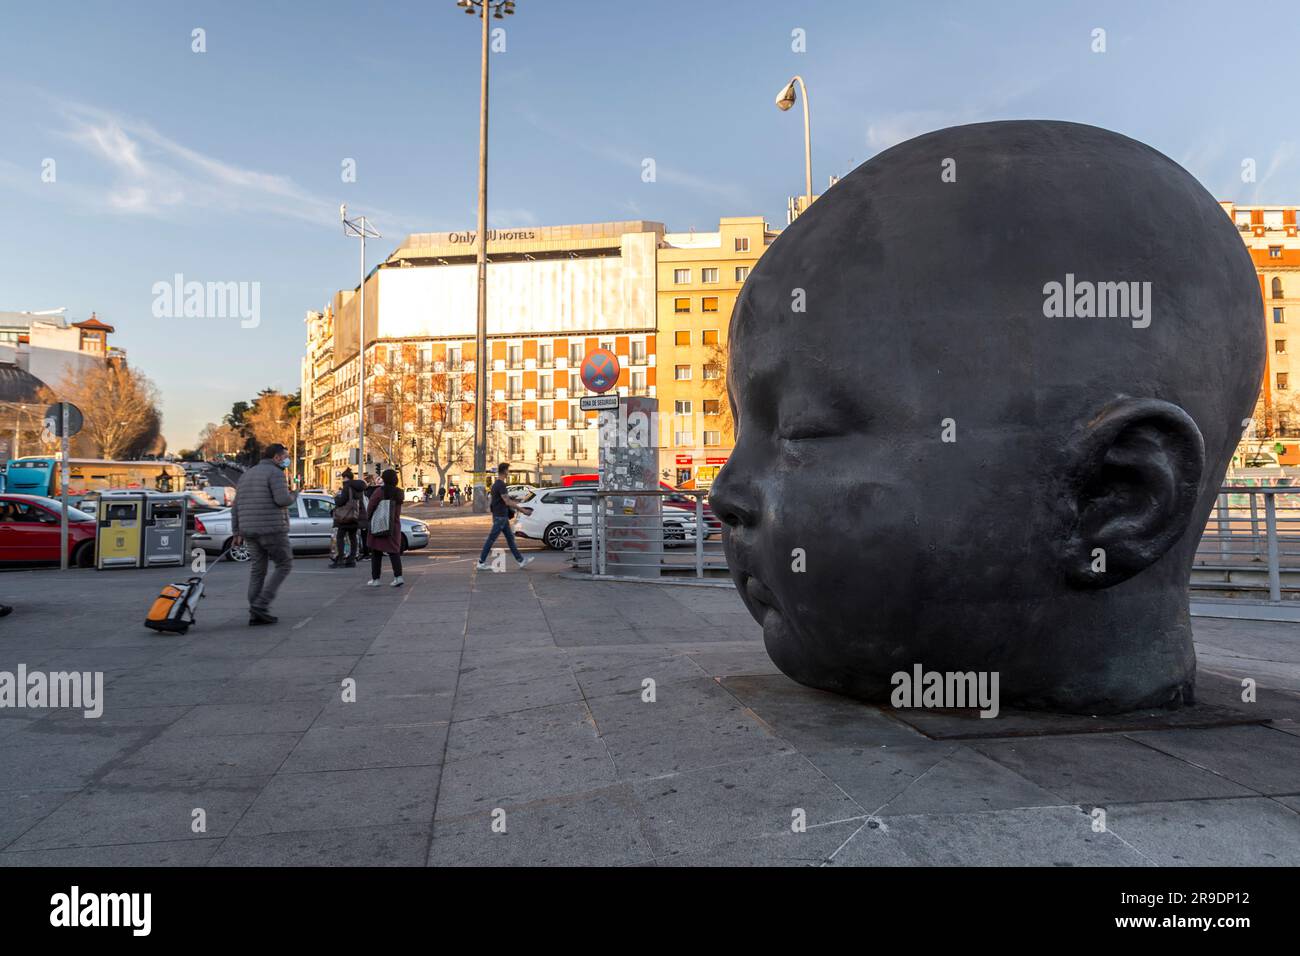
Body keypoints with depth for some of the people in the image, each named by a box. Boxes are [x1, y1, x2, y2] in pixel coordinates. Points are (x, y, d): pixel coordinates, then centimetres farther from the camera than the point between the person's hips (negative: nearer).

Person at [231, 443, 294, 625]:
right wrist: (291, 497, 2)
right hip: (272, 528, -8)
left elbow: (236, 507, 15)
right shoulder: (275, 472, -7)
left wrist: (236, 533, 15)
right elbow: (282, 499, -21)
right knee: (284, 565, 4)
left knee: (257, 570, 11)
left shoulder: (247, 475, 18)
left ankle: (256, 613, 9)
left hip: (250, 530, 8)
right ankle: (261, 604, -6)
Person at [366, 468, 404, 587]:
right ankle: (398, 576, -8)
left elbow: (370, 508, -11)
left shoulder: (379, 491, -13)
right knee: (394, 551, 6)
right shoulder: (398, 493, 3)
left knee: (376, 553, 6)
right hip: (394, 527, 4)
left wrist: (369, 518, 11)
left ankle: (375, 579, 8)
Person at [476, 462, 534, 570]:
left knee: (510, 538, 11)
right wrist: (523, 510, -20)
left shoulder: (496, 484, 12)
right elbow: (507, 502, -24)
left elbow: (491, 499, 21)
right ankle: (481, 563, 4)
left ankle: (520, 560, 15)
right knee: (491, 539, -3)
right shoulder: (501, 484, -19)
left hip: (502, 516, 10)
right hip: (500, 517, -10)